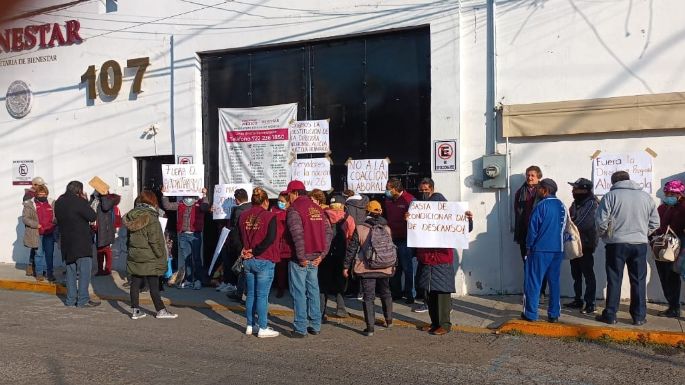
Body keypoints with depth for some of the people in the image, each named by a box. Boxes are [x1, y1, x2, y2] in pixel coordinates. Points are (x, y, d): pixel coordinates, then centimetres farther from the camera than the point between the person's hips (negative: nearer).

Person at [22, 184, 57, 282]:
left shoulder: (51, 203, 9)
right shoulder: (29, 204, -1)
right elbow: (25, 218, -6)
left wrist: (54, 223, -5)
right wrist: (36, 225, -15)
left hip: (49, 233, 3)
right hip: (37, 233, -3)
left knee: (49, 253, 7)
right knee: (39, 254, 3)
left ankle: (50, 273, 16)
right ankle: (39, 273, 15)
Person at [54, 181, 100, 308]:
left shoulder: (59, 202, 7)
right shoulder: (79, 202, -16)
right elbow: (93, 216, -13)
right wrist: (85, 201, -2)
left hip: (66, 242, 8)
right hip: (81, 243, -7)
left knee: (71, 271, 15)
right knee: (84, 271, -2)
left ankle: (71, 299, 18)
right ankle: (83, 300, -2)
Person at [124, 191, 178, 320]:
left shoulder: (132, 216, 7)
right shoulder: (151, 218, -15)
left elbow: (129, 238, 14)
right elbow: (154, 241, -17)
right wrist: (160, 255, -8)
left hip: (134, 257, 6)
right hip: (149, 259, -6)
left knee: (135, 284, 10)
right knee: (153, 285, 1)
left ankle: (135, 310, 15)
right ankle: (160, 310, 9)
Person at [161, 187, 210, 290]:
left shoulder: (199, 203, -3)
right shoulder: (180, 204, 10)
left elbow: (206, 208, -23)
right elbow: (167, 206, 9)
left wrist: (204, 196, -30)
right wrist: (164, 195, 2)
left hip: (195, 235, -5)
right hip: (183, 235, 5)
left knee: (196, 259, 1)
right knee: (186, 259, 11)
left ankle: (198, 281, 8)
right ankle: (189, 280, 21)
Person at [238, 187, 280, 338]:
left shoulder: (243, 216, 6)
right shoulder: (269, 216, -10)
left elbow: (238, 236, 10)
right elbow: (270, 239, -18)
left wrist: (246, 250, 5)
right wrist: (255, 251, -12)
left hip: (247, 261, 5)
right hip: (264, 261, -5)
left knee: (250, 294, 14)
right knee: (262, 295, -1)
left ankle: (250, 326, 21)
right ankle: (262, 329, 4)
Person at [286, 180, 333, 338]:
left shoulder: (294, 209, -10)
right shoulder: (317, 208, 12)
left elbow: (297, 235, -22)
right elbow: (328, 232, 9)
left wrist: (301, 257, -16)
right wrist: (322, 254, 8)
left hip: (301, 259, -7)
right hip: (315, 258, 7)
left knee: (299, 293, 0)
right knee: (313, 290, 14)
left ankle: (301, 328, 3)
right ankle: (315, 326, 20)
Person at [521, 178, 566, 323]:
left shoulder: (541, 205, -11)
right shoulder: (561, 206, 8)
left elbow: (533, 228, -11)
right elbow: (563, 227, 16)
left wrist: (528, 246, -1)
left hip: (540, 249, -6)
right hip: (557, 249, 6)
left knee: (533, 282, 1)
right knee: (554, 282, 10)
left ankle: (531, 313, 2)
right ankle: (554, 314, 12)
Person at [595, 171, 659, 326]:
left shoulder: (610, 196, -5)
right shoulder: (646, 197, 6)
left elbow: (601, 222, -9)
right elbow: (654, 223, 8)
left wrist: (603, 234, 9)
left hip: (616, 243, -2)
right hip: (640, 244, 3)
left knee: (614, 280, 4)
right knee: (639, 281, 9)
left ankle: (610, 315, 8)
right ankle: (639, 316, 13)